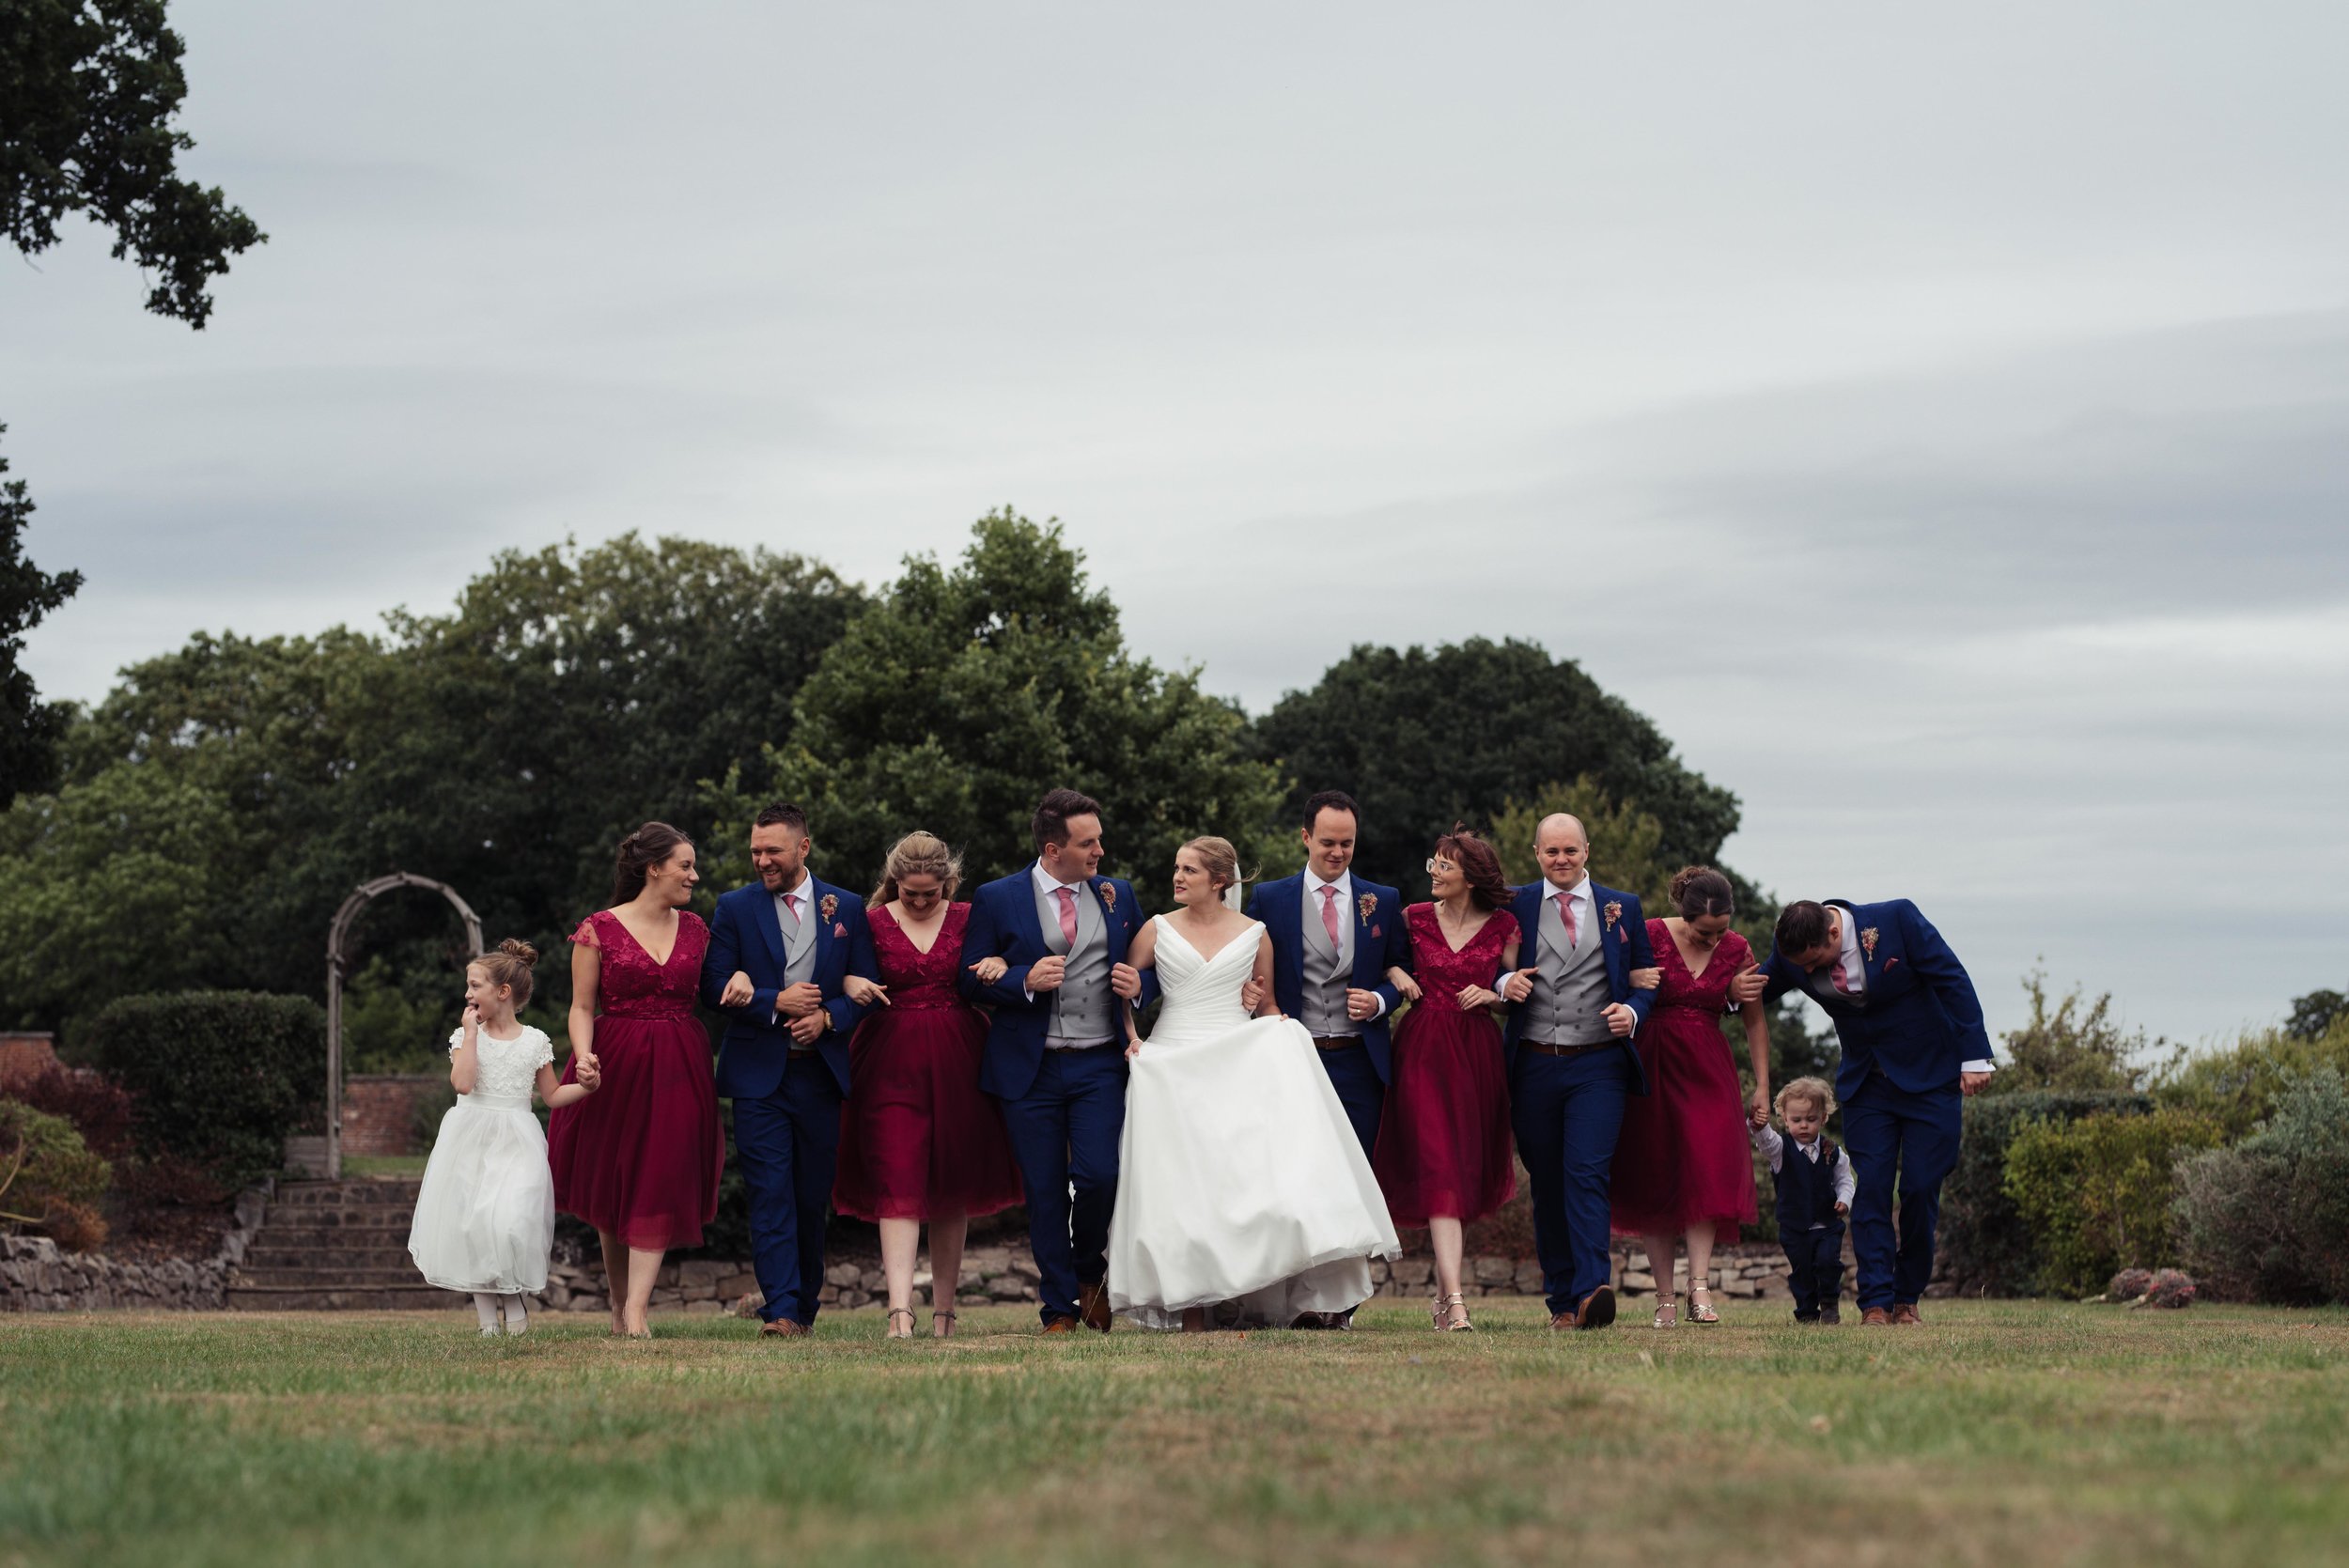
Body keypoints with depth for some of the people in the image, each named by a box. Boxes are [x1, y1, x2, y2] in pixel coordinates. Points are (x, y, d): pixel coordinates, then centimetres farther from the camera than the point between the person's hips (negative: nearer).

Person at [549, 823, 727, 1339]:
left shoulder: (695, 929, 9)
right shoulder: (599, 930, -3)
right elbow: (582, 1007, -2)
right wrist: (584, 1057, -19)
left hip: (678, 1068, 2)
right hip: (617, 1065, -2)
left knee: (661, 1185, -8)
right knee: (612, 1191, 6)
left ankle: (637, 1308, -11)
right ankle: (618, 1304, 20)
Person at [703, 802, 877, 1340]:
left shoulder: (847, 908, 8)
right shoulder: (736, 908, 5)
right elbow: (714, 987, -1)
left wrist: (827, 1017, -10)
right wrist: (774, 1003, -13)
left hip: (821, 1070, 2)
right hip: (758, 1074, -2)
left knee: (813, 1196, 7)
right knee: (771, 1194, -10)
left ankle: (805, 1304, 19)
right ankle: (781, 1310, -14)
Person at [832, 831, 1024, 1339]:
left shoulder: (967, 919, 8)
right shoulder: (872, 921, 4)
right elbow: (841, 974, 1)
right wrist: (850, 983, -20)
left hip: (956, 1062, 2)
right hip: (892, 1062, -2)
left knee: (953, 1184, 6)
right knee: (897, 1182, -12)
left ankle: (944, 1307, 15)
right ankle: (900, 1308, -21)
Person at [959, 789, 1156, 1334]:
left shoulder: (1117, 895, 11)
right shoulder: (997, 899, 1)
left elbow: (1151, 965, 19)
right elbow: (970, 979, 0)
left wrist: (1140, 986, -4)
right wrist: (1024, 981, -17)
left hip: (1101, 1064, 1)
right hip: (1030, 1069, -1)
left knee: (1100, 1176, -12)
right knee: (1045, 1193, 1)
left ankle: (1090, 1274, 17)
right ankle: (1060, 1309, 11)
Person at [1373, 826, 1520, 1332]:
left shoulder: (1503, 927, 3)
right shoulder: (1414, 919, 4)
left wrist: (1491, 994, -8)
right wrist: (1394, 974, -1)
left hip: (1478, 1052, 2)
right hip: (1424, 1048, -1)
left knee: (1467, 1171, 8)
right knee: (1438, 1166, -13)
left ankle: (1442, 1293, 22)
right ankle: (1454, 1299, -22)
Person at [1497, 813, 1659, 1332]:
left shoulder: (1622, 908, 10)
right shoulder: (1514, 906, 9)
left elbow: (1647, 978, 12)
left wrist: (1633, 1011, -9)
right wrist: (1503, 984, -10)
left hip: (1599, 1066, -2)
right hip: (1535, 1067, 2)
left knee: (1587, 1173, -17)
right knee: (1546, 1185, 5)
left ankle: (1593, 1290, -26)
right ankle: (1561, 1301, 12)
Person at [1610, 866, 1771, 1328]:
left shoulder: (1736, 951, 2)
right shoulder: (1648, 937, -7)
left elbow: (1755, 1021, 9)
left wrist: (1762, 1087, 9)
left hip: (1706, 1069, 2)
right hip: (1652, 1066, -2)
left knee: (1708, 1171, -14)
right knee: (1654, 1180, -1)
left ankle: (1699, 1287, -19)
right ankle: (1665, 1297, 2)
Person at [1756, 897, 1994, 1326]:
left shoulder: (1897, 919, -21)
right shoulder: (1791, 955, -11)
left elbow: (1953, 982, -15)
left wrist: (1974, 1057, -16)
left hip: (1929, 1077, -3)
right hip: (1866, 1083, 3)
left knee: (1921, 1189, -4)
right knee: (1870, 1189, -7)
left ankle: (1908, 1298, 9)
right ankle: (1876, 1302, -5)